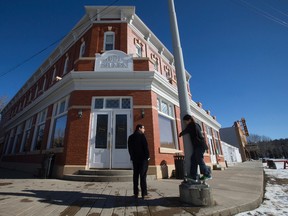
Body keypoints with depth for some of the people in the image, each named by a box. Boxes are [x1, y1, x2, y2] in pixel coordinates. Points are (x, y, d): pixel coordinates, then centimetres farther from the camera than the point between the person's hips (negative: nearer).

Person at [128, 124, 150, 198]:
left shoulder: (130, 137, 11)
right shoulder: (141, 135, -7)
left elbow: (129, 148, 11)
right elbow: (145, 146, -12)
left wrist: (132, 156, 14)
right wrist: (147, 156, -5)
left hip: (134, 158, 6)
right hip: (142, 158, -5)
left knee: (135, 176, 8)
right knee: (143, 176, -2)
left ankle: (136, 193, 10)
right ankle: (144, 193, 0)